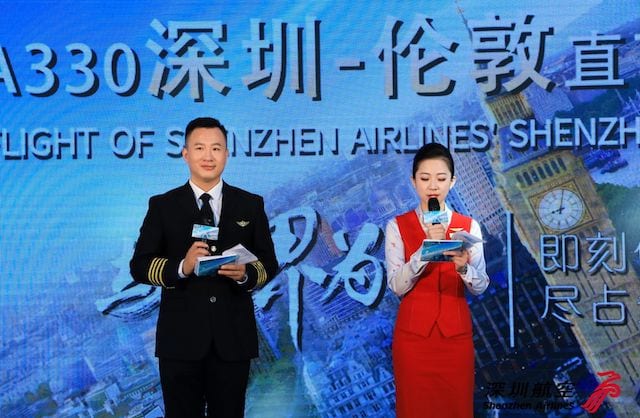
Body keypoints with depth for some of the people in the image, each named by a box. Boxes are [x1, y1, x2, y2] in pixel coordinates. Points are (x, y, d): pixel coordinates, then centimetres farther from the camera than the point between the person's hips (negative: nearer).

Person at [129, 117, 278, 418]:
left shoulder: (251, 205, 7)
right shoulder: (162, 206, 4)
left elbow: (269, 264, 6)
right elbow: (139, 265, 0)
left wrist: (246, 274, -16)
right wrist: (181, 267, -18)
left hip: (233, 336, 1)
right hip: (181, 337, -1)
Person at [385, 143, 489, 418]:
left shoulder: (469, 226, 3)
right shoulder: (398, 227, -1)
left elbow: (481, 287, -4)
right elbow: (397, 286, -11)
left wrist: (464, 267, -24)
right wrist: (425, 248, -23)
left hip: (456, 334, 1)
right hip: (413, 335, -1)